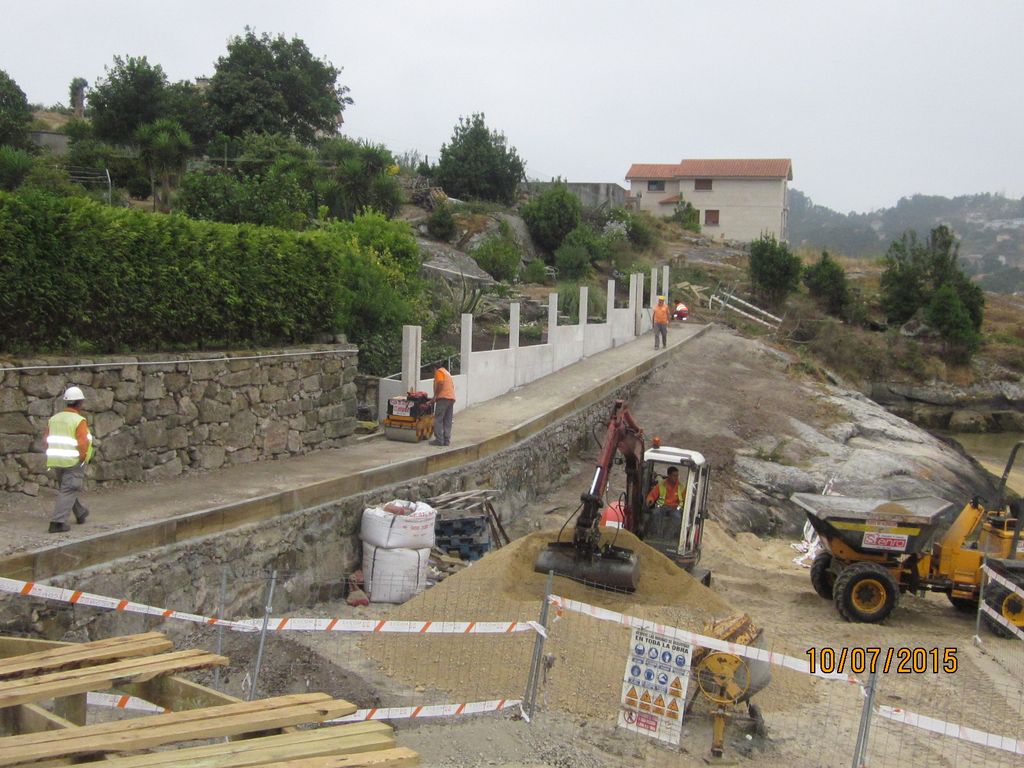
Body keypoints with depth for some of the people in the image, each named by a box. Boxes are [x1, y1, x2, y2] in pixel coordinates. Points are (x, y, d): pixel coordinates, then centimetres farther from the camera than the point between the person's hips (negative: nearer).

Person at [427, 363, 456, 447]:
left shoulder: (439, 372, 3)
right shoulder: (447, 373, 28)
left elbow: (440, 384, -13)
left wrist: (434, 397, -9)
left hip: (443, 397, -8)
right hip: (452, 397, 8)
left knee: (438, 420, -6)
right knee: (447, 421, 8)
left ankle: (439, 440, -10)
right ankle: (447, 440, 5)